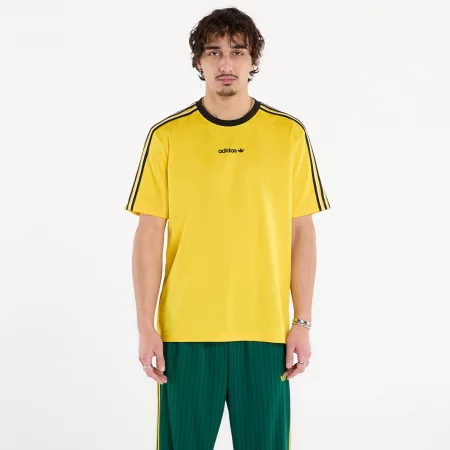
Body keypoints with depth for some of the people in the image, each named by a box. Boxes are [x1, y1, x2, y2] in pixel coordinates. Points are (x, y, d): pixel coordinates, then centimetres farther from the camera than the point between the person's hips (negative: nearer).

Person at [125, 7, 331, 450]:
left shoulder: (289, 134, 3)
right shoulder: (167, 136, 1)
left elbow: (301, 232, 5)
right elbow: (149, 235, 1)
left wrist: (302, 322, 0)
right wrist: (146, 326, -4)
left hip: (266, 330, 1)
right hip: (185, 330, 0)